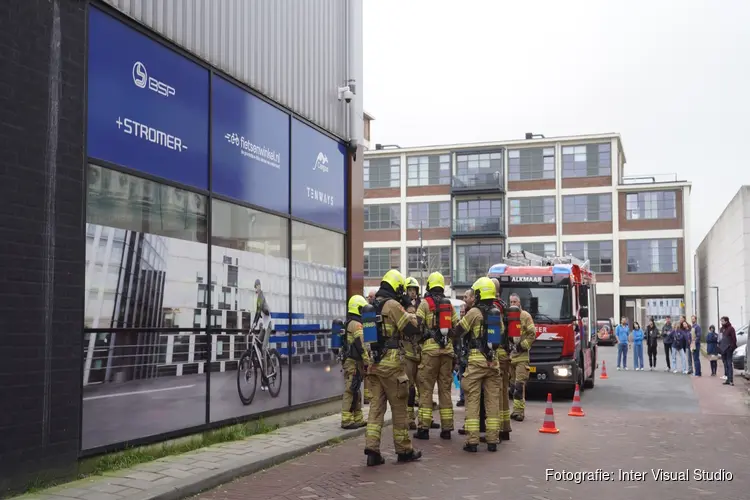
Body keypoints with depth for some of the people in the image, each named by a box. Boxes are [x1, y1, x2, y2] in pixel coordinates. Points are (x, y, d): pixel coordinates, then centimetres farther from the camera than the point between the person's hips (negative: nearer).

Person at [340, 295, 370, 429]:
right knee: (351, 391, -9)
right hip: (354, 362, -10)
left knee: (355, 391, 13)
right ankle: (347, 420, -9)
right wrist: (367, 362, -14)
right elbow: (361, 345, -18)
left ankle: (357, 418, 19)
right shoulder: (356, 324, -12)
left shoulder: (349, 323, 20)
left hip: (349, 361, 10)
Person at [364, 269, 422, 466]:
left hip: (373, 363, 7)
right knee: (398, 407, 4)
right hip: (390, 363, -7)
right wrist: (411, 315, 8)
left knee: (376, 405, 7)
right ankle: (404, 450, 12)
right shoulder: (393, 305, -10)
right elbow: (413, 329, -10)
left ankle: (372, 449, -2)